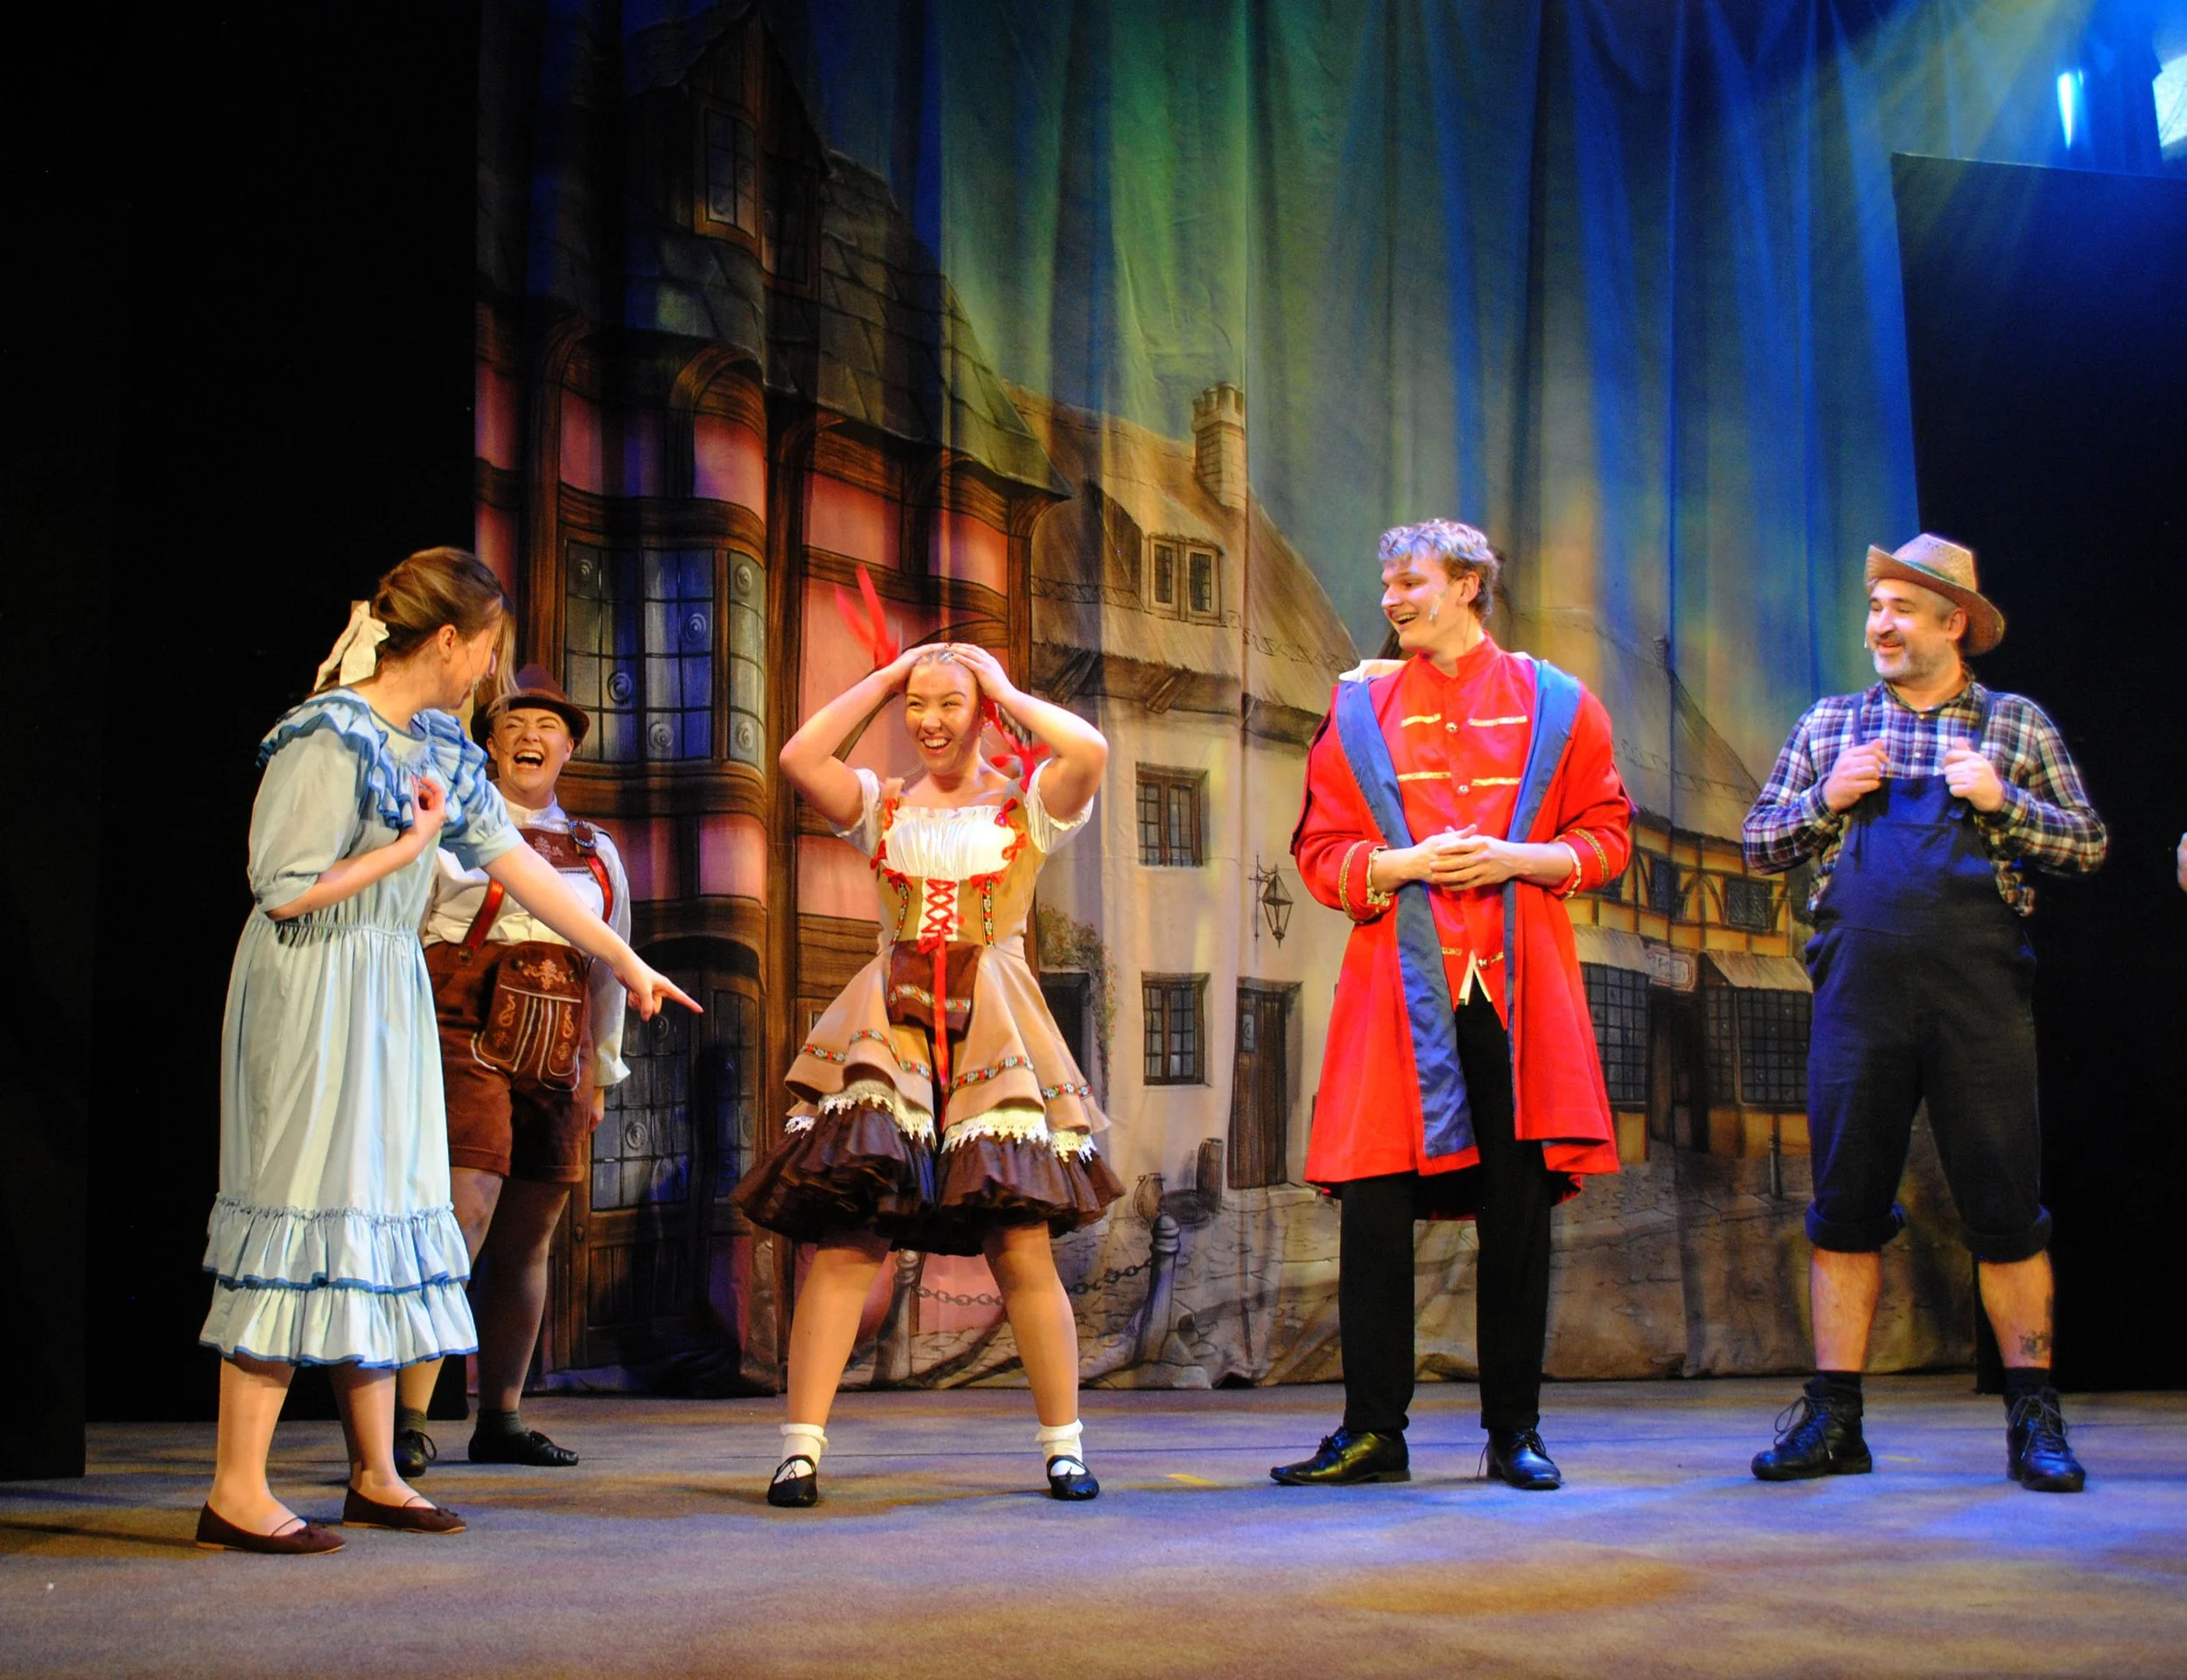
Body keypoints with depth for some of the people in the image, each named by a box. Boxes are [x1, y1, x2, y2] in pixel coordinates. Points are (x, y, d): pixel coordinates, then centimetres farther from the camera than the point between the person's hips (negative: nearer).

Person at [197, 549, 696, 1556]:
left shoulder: (439, 748, 12)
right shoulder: (331, 738, -14)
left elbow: (517, 863, 16)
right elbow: (282, 889, -18)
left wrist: (626, 961, 18)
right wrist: (409, 848, -12)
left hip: (388, 1000, 9)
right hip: (311, 994, -9)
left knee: (382, 1216, 10)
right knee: (306, 1209, -9)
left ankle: (375, 1477, 17)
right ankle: (236, 1495, -4)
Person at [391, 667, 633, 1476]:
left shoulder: (597, 854, 20)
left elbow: (609, 969, 26)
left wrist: (601, 1071, 26)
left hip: (557, 1061, 5)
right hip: (468, 1038, -5)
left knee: (527, 1241, 8)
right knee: (460, 1222, -18)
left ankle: (499, 1421, 17)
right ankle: (406, 1424, -16)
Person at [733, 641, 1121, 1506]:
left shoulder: (1026, 806, 8)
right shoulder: (881, 805, 14)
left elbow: (1090, 750, -12)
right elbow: (799, 757, -3)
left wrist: (1005, 690, 2)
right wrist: (884, 678, 7)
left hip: (994, 1038, -1)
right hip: (887, 1029, 1)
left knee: (1022, 1248, -3)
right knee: (844, 1240, -9)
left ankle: (1063, 1444, 12)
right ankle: (801, 1446, -6)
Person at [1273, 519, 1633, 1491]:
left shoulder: (1555, 704, 10)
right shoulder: (1359, 710, 11)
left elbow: (1607, 834, 9)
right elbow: (1322, 853, 9)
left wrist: (1517, 858, -9)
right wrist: (1407, 863, -10)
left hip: (1518, 980, 0)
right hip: (1398, 983, 0)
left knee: (1519, 1205, 2)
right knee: (1373, 1200, -5)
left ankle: (1515, 1431, 13)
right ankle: (1373, 1433, 4)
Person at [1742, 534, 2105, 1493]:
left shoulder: (2016, 724, 12)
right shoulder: (1829, 723, 16)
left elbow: (2088, 846, 9)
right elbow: (1757, 845, 15)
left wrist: (2001, 801, -6)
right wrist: (1827, 799, -2)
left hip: (1980, 993, -1)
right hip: (1858, 991, 2)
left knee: (2004, 1203, -3)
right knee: (1846, 1198, 1)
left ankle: (2034, 1416, 5)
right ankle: (1834, 1419, 7)